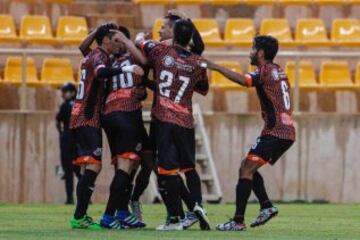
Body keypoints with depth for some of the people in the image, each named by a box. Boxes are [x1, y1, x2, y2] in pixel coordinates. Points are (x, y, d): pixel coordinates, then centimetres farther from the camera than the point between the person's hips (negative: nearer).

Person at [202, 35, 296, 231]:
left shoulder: (265, 71, -9)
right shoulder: (278, 71, 19)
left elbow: (244, 80, -27)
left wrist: (216, 67, -26)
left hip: (275, 132, -9)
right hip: (286, 132, 9)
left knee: (246, 170, -11)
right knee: (248, 168, 17)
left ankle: (238, 221, -17)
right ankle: (266, 206, 7)